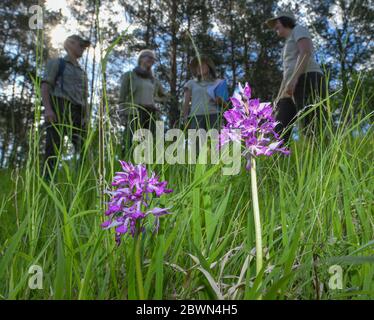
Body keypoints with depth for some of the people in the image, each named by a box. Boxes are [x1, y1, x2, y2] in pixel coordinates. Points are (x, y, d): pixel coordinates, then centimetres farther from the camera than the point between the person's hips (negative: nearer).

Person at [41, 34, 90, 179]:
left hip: (77, 112, 6)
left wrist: (86, 116, 10)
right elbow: (45, 86, 0)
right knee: (53, 148, -13)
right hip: (59, 107, -5)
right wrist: (47, 108, -16)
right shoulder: (56, 62, 13)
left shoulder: (82, 72, 29)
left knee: (84, 149, -6)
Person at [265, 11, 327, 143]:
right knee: (279, 132, -5)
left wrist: (294, 79, -24)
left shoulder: (299, 29, 8)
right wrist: (279, 98, 21)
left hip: (308, 82, -9)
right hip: (295, 88, 9)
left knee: (313, 133, -22)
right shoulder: (289, 45, 34)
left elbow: (306, 52, -11)